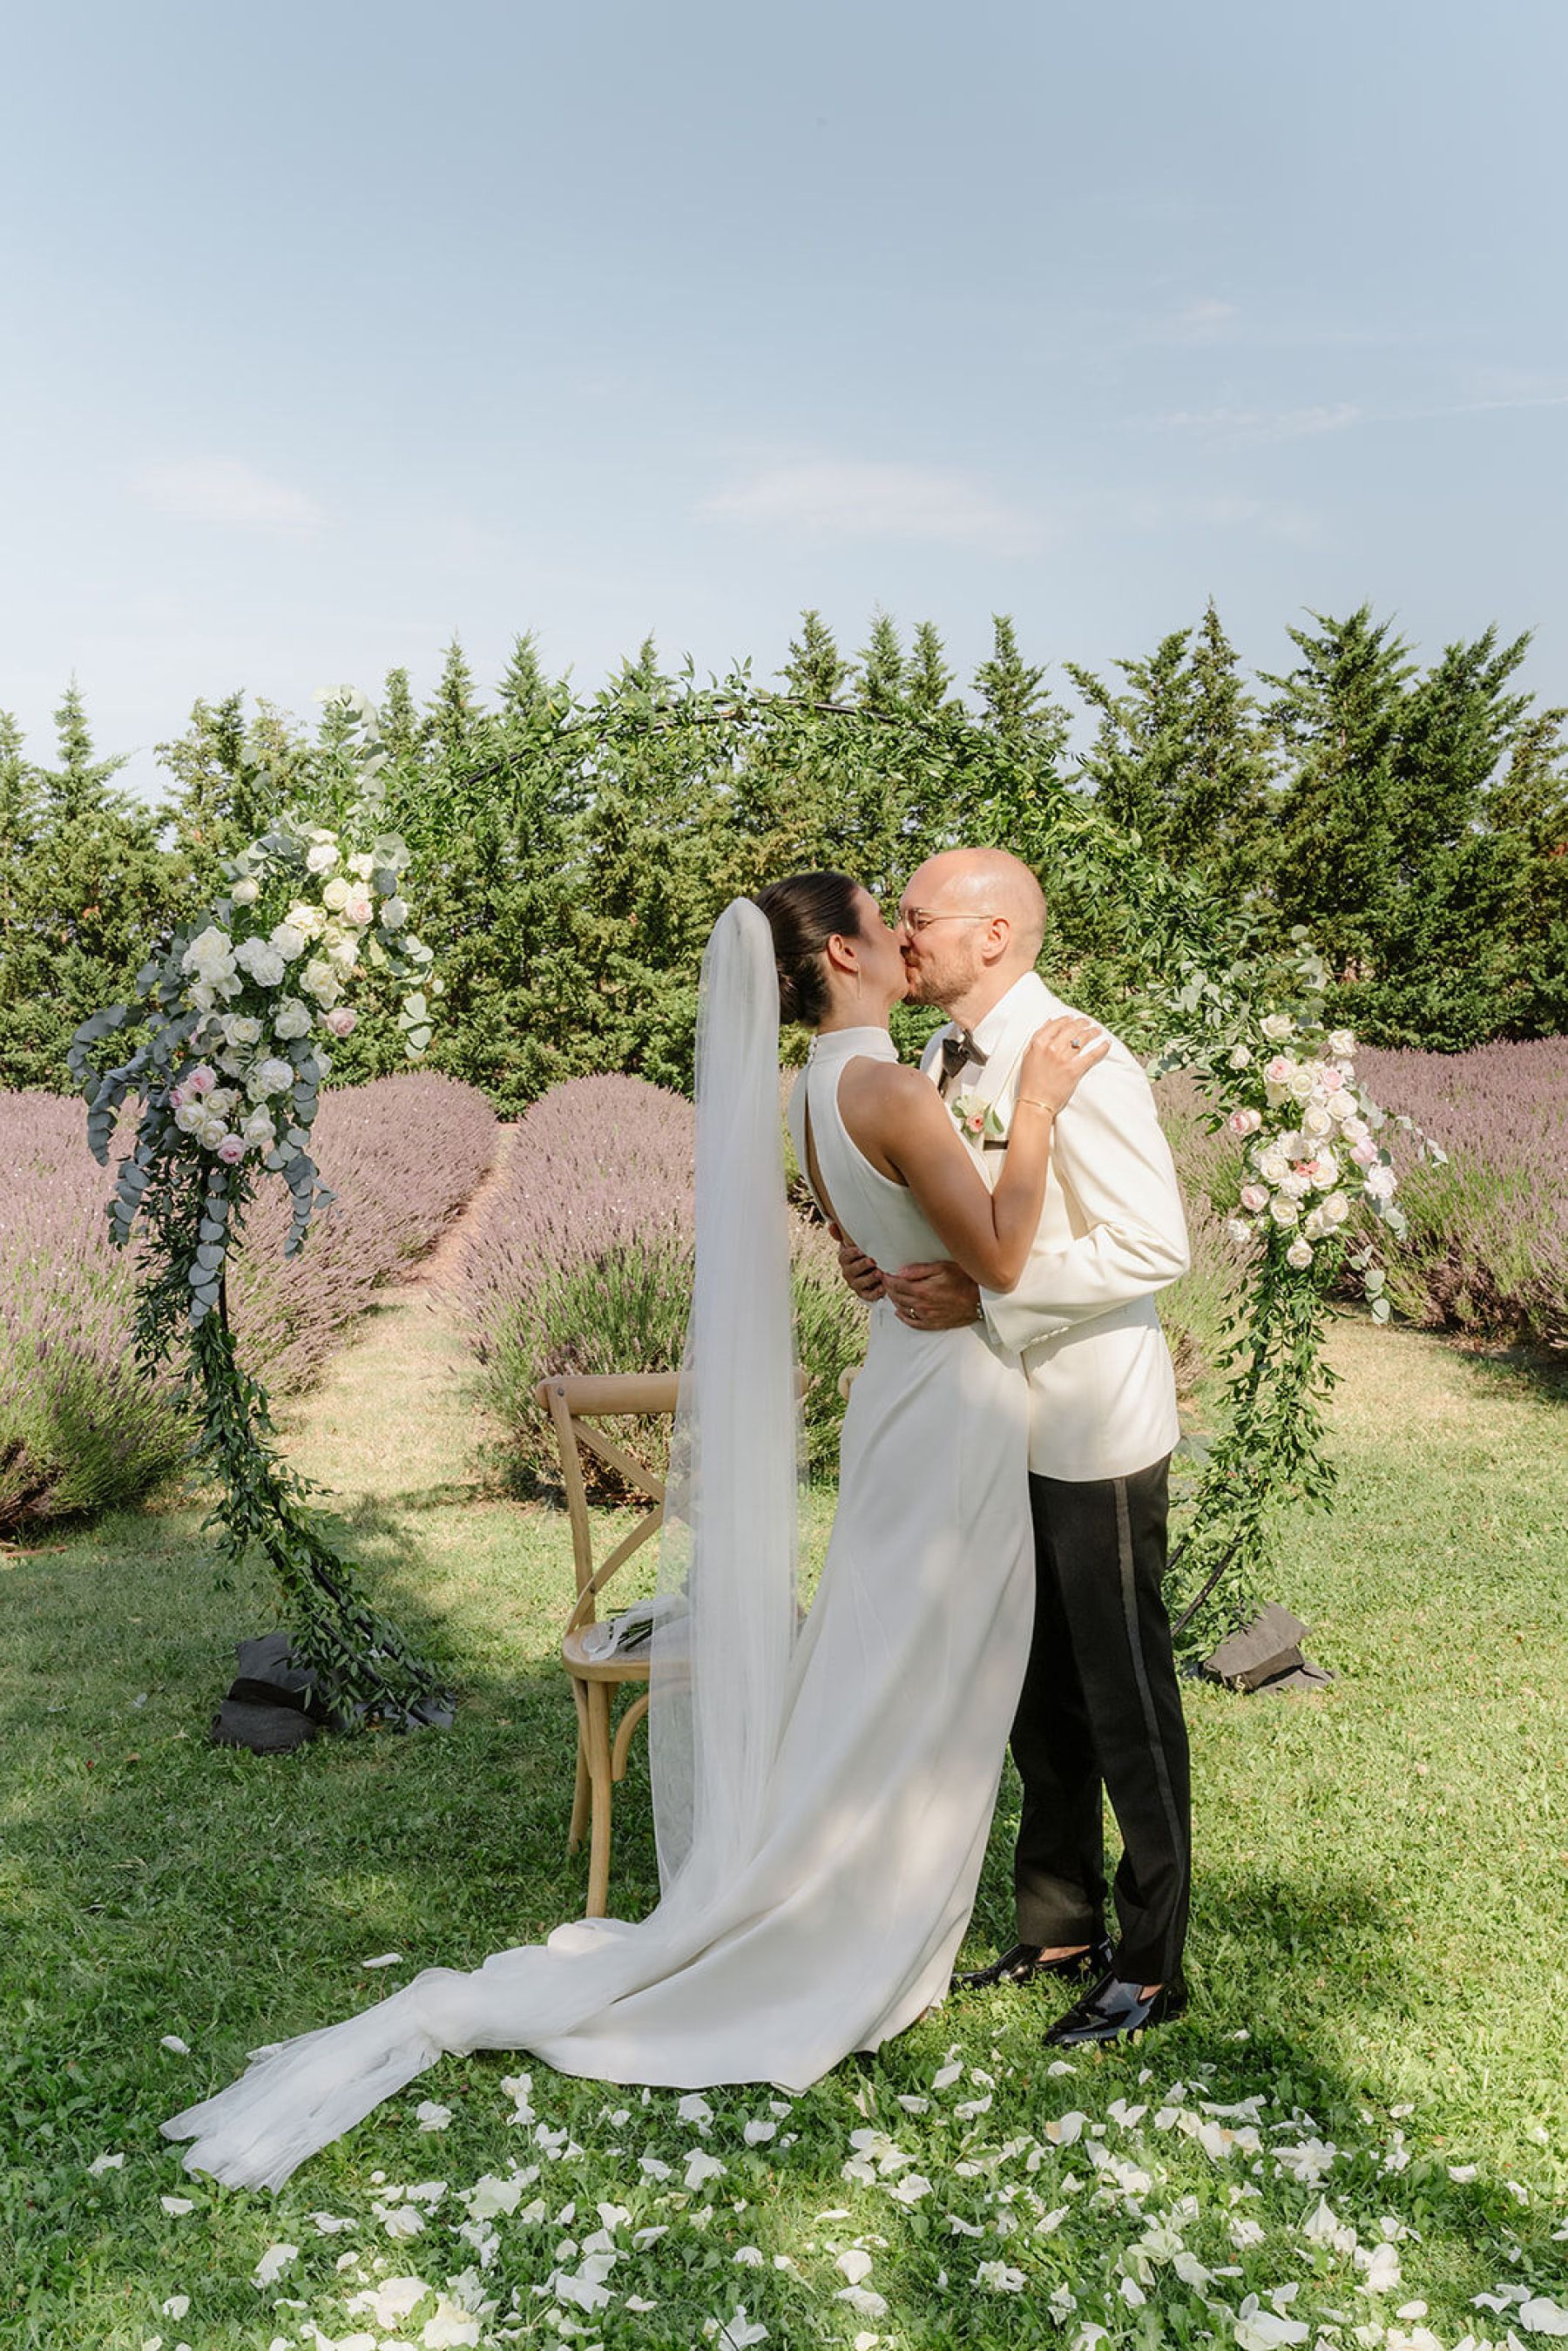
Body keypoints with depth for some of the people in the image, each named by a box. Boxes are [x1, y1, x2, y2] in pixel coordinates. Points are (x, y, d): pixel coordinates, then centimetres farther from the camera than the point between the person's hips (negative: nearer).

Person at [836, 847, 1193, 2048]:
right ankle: (1059, 1929, 36)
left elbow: (1155, 1245, -23)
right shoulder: (942, 1062, 6)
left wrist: (985, 1295, -26)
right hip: (998, 1423, 8)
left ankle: (1152, 1964, 25)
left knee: (1125, 1702, 7)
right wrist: (893, 1264, -3)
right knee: (1036, 1692, 19)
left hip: (1095, 1431, -8)